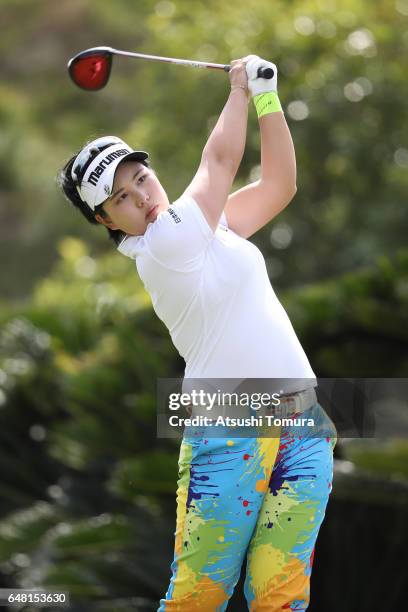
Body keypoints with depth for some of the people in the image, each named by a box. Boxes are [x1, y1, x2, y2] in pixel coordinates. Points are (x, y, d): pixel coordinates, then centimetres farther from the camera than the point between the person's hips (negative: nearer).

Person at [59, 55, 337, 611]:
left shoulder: (205, 225, 16)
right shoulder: (163, 244, -8)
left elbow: (280, 183, 24)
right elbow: (222, 159, 0)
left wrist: (267, 97, 16)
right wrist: (240, 89, 16)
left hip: (302, 427, 7)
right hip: (229, 434, -7)